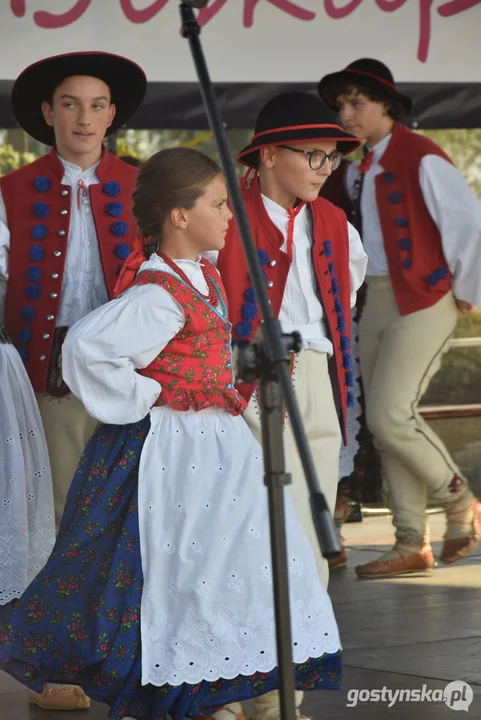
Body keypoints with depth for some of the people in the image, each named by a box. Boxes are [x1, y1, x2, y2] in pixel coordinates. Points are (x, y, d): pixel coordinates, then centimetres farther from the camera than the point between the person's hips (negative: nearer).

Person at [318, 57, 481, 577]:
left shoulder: (421, 159, -13)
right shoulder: (358, 168, 11)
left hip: (422, 301, -8)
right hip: (376, 301, 8)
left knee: (391, 416, -14)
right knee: (383, 422, 5)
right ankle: (412, 544, 10)